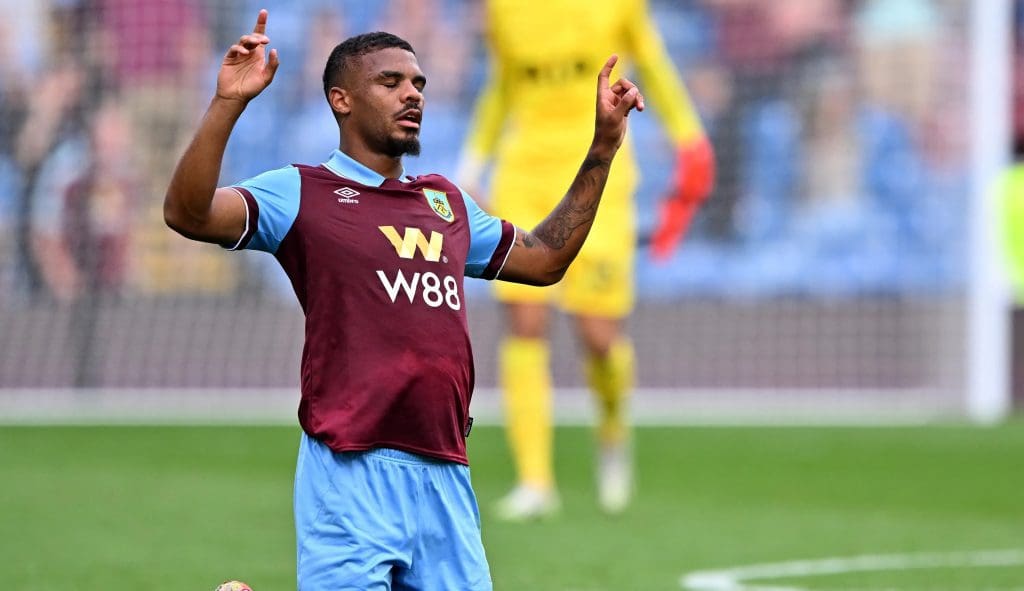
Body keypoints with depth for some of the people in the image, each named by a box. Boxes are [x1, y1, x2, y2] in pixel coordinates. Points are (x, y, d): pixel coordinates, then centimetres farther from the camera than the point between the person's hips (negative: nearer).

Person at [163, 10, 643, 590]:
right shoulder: (301, 193, 3)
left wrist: (605, 146, 29)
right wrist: (228, 104, -24)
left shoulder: (448, 201, 22)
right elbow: (188, 213, -12)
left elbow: (545, 258, 33)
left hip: (447, 475, 6)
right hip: (353, 472, -6)